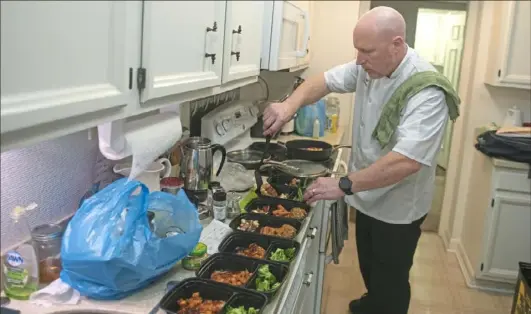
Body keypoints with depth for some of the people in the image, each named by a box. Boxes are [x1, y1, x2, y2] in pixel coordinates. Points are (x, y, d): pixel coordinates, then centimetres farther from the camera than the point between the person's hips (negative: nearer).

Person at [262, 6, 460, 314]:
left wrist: (344, 185, -38)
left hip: (397, 208, -7)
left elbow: (407, 160, -38)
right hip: (369, 198, 8)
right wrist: (290, 105, -22)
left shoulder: (427, 92, -31)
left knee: (390, 282, 11)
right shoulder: (369, 67, -7)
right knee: (368, 267, 29)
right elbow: (326, 80, -1)